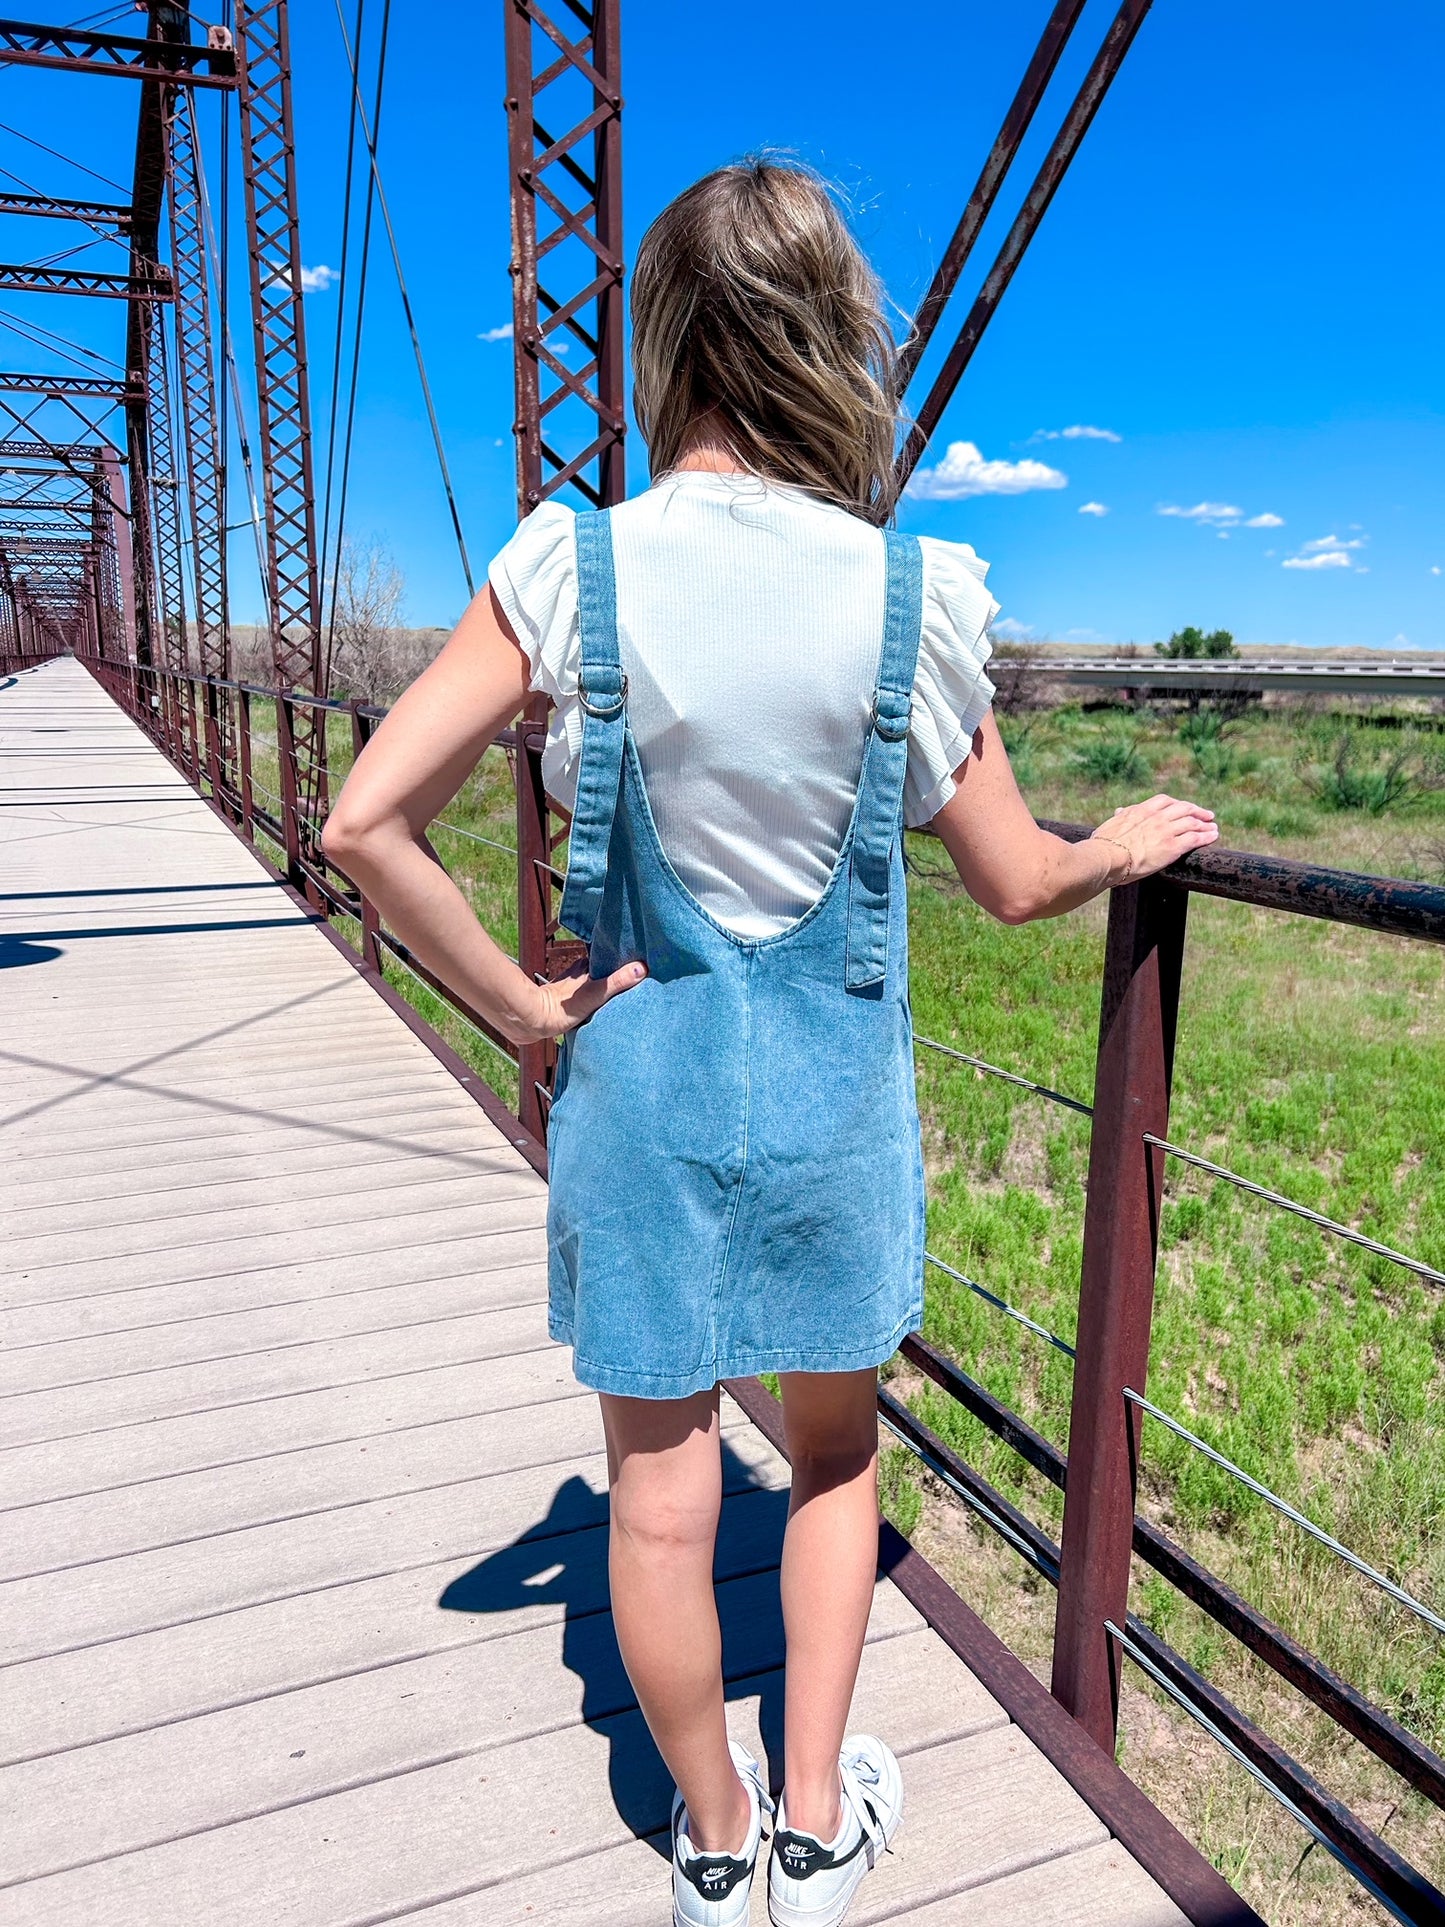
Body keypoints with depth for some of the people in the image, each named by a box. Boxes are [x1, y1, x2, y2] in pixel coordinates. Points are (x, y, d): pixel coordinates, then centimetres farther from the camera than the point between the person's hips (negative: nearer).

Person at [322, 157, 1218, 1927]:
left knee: (659, 1495, 17)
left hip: (636, 1072, 0)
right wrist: (1125, 847, 18)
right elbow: (1014, 882, -2)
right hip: (833, 1083, 1)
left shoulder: (570, 569, -11)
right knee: (834, 1456, 25)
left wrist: (520, 1007, -5)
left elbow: (364, 824, -15)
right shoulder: (908, 593, -10)